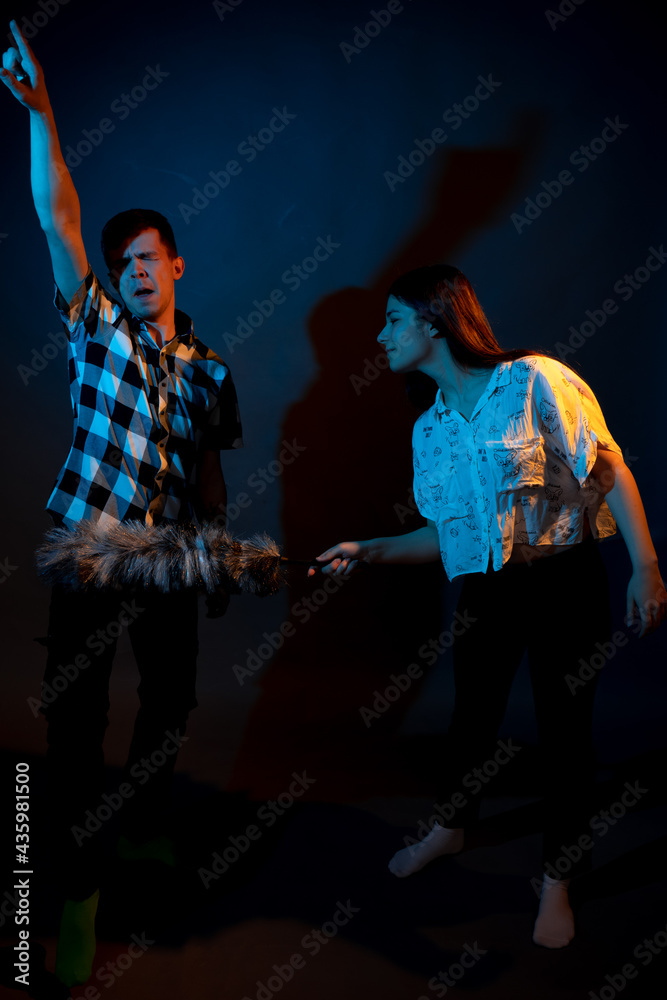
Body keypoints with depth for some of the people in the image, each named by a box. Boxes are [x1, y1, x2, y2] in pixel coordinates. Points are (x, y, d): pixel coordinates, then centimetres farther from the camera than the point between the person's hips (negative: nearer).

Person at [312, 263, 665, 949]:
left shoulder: (535, 381, -11)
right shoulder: (429, 430, 8)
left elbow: (610, 471, -12)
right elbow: (444, 534, 12)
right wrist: (365, 552, 4)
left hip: (563, 581, -5)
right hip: (485, 587, 5)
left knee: (564, 728, 4)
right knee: (473, 712, 17)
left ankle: (556, 881, 25)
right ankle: (452, 825, 45)